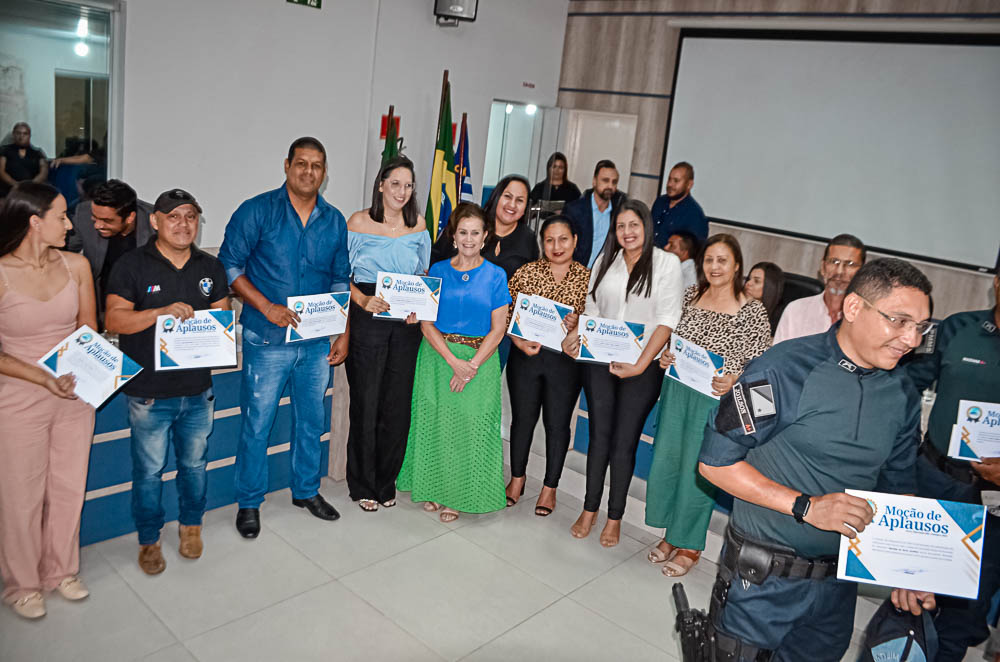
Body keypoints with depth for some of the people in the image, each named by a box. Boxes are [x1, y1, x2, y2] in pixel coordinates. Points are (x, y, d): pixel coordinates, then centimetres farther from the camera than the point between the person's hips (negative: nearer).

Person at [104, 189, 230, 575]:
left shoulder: (210, 267, 8)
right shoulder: (132, 265, -5)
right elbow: (114, 319, -12)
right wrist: (163, 312, -26)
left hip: (198, 390, 3)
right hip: (149, 392, -3)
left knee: (195, 463, 16)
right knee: (149, 470, 7)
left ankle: (191, 525, 37)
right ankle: (149, 540, 26)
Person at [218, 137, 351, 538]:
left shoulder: (335, 222, 7)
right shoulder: (257, 211, -5)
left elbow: (342, 281, 12)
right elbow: (229, 266, -6)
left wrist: (344, 332, 7)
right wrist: (267, 307, -16)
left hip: (317, 342, 4)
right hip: (267, 340, -4)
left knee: (312, 421, 15)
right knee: (257, 424, 3)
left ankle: (306, 490, 35)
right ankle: (249, 503, 22)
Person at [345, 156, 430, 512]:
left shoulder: (418, 224, 8)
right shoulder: (358, 222, -2)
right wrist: (362, 300, -16)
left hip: (406, 322, 3)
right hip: (367, 319, -3)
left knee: (398, 401, 7)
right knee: (366, 400, 1)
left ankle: (386, 482, 25)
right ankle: (363, 485, 19)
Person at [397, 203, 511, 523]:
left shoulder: (495, 275, -1)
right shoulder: (438, 271, 2)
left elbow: (497, 329, -3)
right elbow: (426, 322, -2)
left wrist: (471, 366, -14)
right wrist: (453, 361, -14)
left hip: (479, 360, -1)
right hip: (437, 357, 1)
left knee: (470, 426, 2)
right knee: (434, 422, 5)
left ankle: (457, 496, 18)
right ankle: (433, 487, 24)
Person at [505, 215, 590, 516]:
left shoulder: (588, 277, -1)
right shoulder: (526, 272, 0)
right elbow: (507, 313, 0)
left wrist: (578, 323, -18)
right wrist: (519, 341, -13)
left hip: (566, 360, -1)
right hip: (525, 356, 1)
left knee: (557, 424, 9)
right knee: (522, 418, 14)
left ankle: (550, 487, 28)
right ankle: (517, 479, 35)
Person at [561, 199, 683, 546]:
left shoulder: (667, 262, -3)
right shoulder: (605, 261, 9)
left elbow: (667, 319, -9)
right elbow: (592, 310, 12)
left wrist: (641, 364, -16)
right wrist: (575, 335, -8)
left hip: (642, 368, -3)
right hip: (599, 362, 3)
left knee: (624, 442, 3)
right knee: (599, 436, 8)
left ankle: (615, 518, 18)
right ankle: (589, 510, 22)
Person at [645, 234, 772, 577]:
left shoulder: (752, 311, -9)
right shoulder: (691, 295, 5)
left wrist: (733, 381, -27)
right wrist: (665, 356, -4)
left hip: (714, 399, -5)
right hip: (677, 391, 5)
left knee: (696, 469, 3)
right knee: (665, 461, 10)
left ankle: (690, 545, 23)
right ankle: (672, 533, 32)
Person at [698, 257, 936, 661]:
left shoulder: (903, 396, 1)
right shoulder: (785, 369, -18)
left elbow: (897, 486, 13)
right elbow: (715, 461, -18)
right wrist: (806, 506, -23)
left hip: (839, 582, 6)